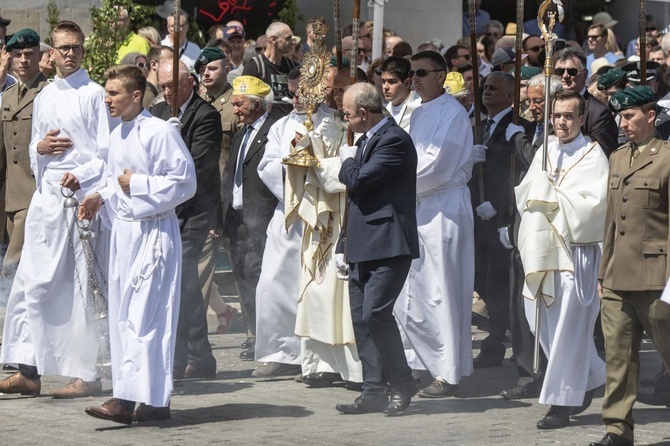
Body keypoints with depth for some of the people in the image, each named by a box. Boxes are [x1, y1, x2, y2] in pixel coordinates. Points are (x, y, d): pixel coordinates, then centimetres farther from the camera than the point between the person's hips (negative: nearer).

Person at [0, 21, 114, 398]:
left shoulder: (94, 95, -2)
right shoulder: (44, 98, 16)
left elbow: (108, 153, -6)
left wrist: (81, 176, -21)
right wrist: (40, 147, -1)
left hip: (83, 197, -6)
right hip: (47, 197, 6)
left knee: (81, 286, -3)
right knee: (32, 282, 0)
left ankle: (86, 373, 3)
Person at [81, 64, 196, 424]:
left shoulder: (160, 132, -13)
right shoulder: (117, 136, 13)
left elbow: (184, 182, -14)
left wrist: (137, 184, -14)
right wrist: (101, 198, 6)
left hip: (153, 231, -9)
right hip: (123, 229, 9)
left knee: (141, 316, -11)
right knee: (122, 315, 9)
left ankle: (127, 398, -14)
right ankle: (153, 400, 14)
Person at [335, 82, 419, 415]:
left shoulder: (394, 140, -12)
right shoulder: (365, 141, 19)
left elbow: (358, 181, -21)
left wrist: (348, 160, 0)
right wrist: (343, 245, 22)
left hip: (388, 246, -10)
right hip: (363, 247, 10)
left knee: (375, 313, -16)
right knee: (362, 317, 7)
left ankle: (401, 385, -4)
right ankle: (373, 391, 10)